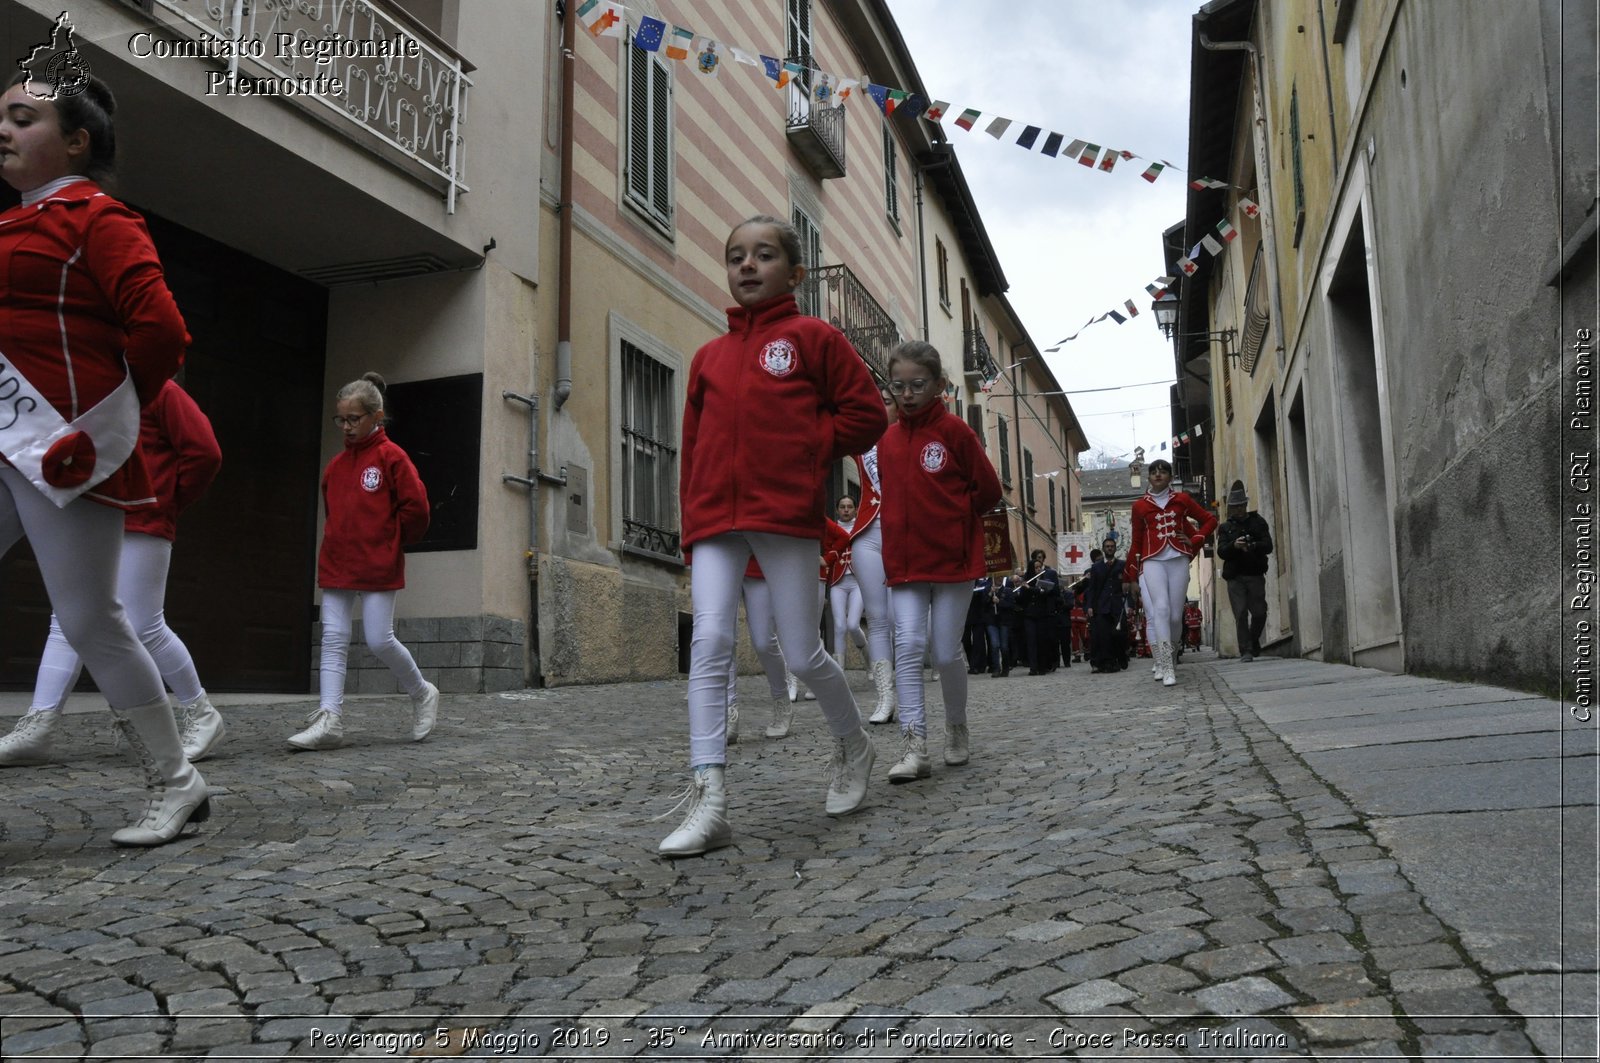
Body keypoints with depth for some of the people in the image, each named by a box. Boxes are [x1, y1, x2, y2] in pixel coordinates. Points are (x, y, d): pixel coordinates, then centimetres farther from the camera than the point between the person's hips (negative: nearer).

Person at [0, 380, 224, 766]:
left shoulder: (158, 389, -6)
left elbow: (204, 452, -13)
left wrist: (167, 500, -4)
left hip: (140, 527, -8)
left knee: (145, 628, -7)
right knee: (66, 623, 1)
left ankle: (200, 715, 7)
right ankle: (36, 729, 0)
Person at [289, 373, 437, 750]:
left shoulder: (390, 456, -7)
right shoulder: (336, 464, 12)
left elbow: (416, 506, -10)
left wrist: (392, 541, -1)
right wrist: (343, 541, 15)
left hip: (378, 566, -6)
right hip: (336, 564, 6)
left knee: (379, 640, -6)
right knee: (333, 640, 0)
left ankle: (422, 693, 18)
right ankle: (329, 720, -1)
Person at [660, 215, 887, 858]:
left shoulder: (813, 338, 5)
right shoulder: (708, 357, 17)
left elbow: (865, 412, 2)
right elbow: (694, 446, 17)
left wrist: (807, 451, -4)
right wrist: (692, 520, 9)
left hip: (787, 514, -4)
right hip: (715, 519, 4)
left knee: (802, 655, 2)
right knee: (709, 644, -10)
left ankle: (853, 745, 32)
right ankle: (708, 800, -9)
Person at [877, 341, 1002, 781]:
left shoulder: (955, 430, -5)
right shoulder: (887, 439, 8)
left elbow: (988, 490, -2)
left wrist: (953, 516, -1)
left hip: (953, 559, -3)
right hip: (904, 561, 3)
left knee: (946, 652, 3)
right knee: (909, 646, -9)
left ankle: (957, 728, 28)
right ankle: (914, 747, -10)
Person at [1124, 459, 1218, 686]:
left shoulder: (1181, 499, 10)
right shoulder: (1140, 505, 9)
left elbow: (1210, 519, 17)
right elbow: (1136, 542, 14)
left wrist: (1194, 541, 3)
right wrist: (1131, 575, 15)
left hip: (1178, 560, 1)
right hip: (1153, 561, -1)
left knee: (1176, 615, -1)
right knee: (1161, 608, -18)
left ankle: (1167, 658, 21)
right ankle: (1166, 669, -21)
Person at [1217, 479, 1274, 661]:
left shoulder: (1258, 522, 11)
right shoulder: (1225, 527, 11)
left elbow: (1268, 546, -1)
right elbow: (1221, 551, -1)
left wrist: (1251, 546, -21)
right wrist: (1234, 546, -22)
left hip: (1255, 575, 0)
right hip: (1235, 577, 0)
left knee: (1259, 613, 0)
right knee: (1241, 614, -7)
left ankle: (1253, 641, 27)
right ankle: (1246, 651, -4)